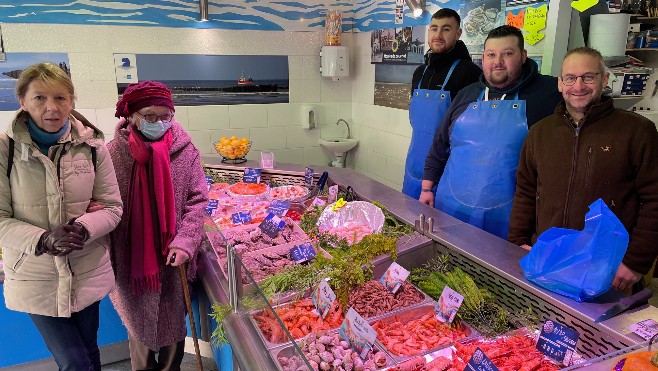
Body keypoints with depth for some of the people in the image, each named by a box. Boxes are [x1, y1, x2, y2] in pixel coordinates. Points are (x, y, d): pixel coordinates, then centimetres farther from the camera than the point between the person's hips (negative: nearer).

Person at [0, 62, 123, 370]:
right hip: (35, 278, -2)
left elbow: (112, 207, -2)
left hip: (87, 274, 2)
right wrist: (43, 240, -25)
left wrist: (85, 227, -22)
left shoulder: (92, 146, -5)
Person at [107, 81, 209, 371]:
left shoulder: (184, 151, -7)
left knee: (174, 325, 15)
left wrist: (185, 241, -17)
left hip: (172, 260, 0)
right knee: (139, 327, 16)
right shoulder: (113, 153, -8)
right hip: (130, 261, 0)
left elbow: (196, 201, -6)